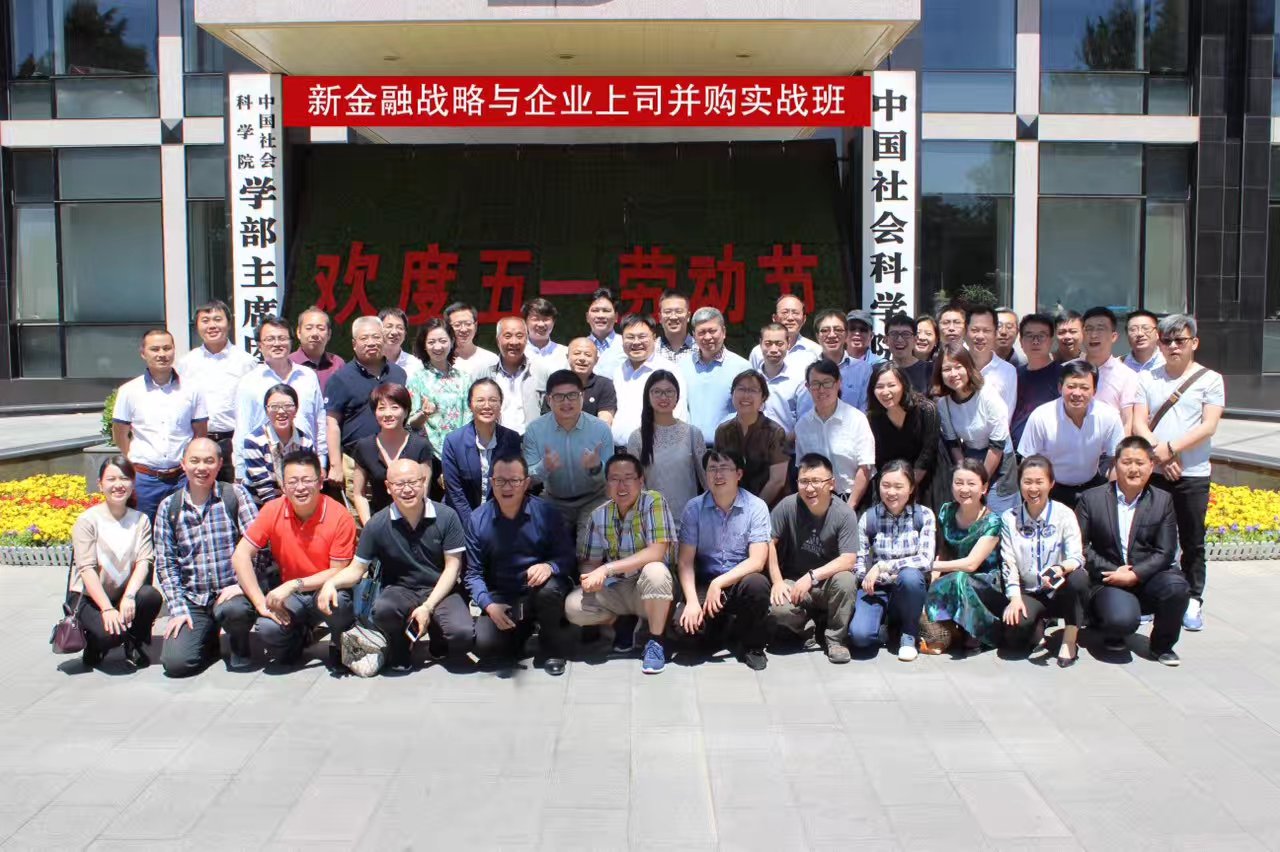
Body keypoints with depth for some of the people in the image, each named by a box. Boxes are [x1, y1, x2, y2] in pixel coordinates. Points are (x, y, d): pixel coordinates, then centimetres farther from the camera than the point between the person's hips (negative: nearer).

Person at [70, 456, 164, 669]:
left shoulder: (140, 520, 1)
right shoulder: (88, 520, -9)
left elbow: (144, 562, -10)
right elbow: (87, 569, -17)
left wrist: (129, 596, -28)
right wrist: (107, 608, -27)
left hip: (124, 595, 3)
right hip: (88, 596, -3)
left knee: (151, 596, -29)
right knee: (111, 633, -31)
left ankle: (134, 644, 0)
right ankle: (93, 644, 8)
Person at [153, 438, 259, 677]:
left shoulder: (235, 495, 0)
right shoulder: (169, 507, 7)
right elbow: (165, 563, 6)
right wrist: (177, 609, -3)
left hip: (231, 593, -2)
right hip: (192, 600, 2)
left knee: (233, 610, -37)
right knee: (175, 663, -16)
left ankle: (240, 644, 1)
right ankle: (209, 639, 19)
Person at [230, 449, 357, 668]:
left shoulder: (339, 517, -16)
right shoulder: (273, 511, -9)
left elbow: (338, 572, -13)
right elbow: (241, 555, -10)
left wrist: (294, 585, -25)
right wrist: (261, 602, -20)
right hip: (289, 595, 2)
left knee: (335, 600, -37)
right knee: (268, 628, -29)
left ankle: (342, 645, -2)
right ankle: (299, 637, 10)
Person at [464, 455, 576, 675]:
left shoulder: (546, 513, -8)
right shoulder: (478, 519, -3)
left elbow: (568, 558, -6)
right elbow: (474, 573, -1)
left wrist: (549, 566, -30)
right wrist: (489, 605, -17)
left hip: (541, 590, -1)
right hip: (502, 598, 2)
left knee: (549, 589, -38)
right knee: (485, 646, -24)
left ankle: (553, 649, -8)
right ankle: (524, 629, 13)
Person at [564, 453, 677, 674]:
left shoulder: (654, 502, -16)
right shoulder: (599, 515, -1)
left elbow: (657, 552, -26)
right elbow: (589, 561, 3)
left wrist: (606, 569, -29)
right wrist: (591, 577, -24)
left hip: (652, 589, -4)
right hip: (616, 589, 4)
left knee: (655, 571, -37)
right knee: (573, 607, -20)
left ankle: (656, 641, -15)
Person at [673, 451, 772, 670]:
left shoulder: (756, 507, -7)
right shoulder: (694, 508, -2)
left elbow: (757, 561, -14)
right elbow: (685, 561, -5)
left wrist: (719, 583, -24)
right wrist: (692, 601, -20)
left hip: (741, 582, -1)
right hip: (705, 584, 1)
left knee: (757, 584, -35)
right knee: (684, 625, -26)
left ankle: (750, 644, -5)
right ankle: (731, 634, 7)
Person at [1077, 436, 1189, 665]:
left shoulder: (1163, 501, 5)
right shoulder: (1091, 499, 0)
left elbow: (1165, 552, -1)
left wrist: (1134, 575, -15)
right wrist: (1113, 571, -12)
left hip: (1147, 578, 3)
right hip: (1108, 579, -2)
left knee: (1177, 586, -30)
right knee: (1122, 620, -32)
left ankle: (1162, 644, -1)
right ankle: (1112, 632, 10)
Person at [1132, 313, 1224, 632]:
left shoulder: (1210, 380, 2)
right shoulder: (1147, 379, 8)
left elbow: (1209, 426, -7)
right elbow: (1138, 424, 2)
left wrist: (1170, 448, -16)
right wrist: (1158, 454, -13)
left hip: (1193, 475, -2)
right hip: (1153, 473, 2)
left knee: (1192, 543, 5)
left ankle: (1193, 602, 15)